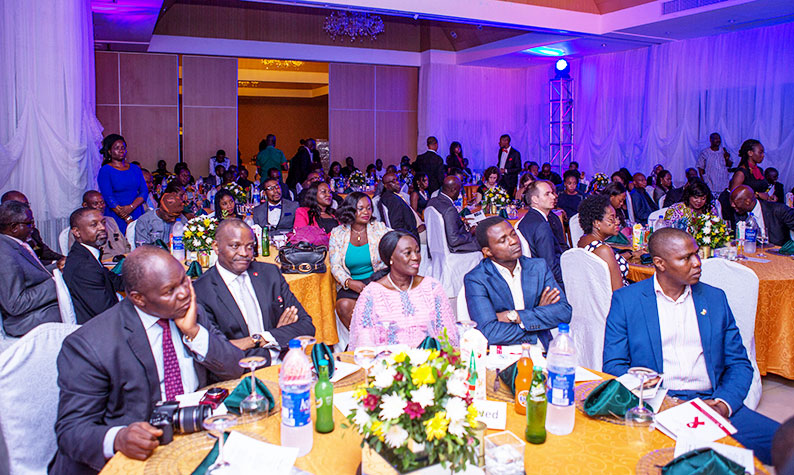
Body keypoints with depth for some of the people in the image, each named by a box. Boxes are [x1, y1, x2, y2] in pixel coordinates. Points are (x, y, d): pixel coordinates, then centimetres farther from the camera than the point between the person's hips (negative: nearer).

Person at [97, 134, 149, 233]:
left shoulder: (135, 168, 14)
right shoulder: (105, 170, -1)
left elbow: (144, 191, 6)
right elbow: (109, 198, -9)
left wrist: (131, 207, -13)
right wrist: (128, 219, -16)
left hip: (138, 215, 4)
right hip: (117, 219, -4)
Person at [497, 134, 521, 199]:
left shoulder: (515, 153, -10)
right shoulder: (501, 150, 10)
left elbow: (518, 168, -10)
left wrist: (506, 171, -18)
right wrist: (497, 168, 5)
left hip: (509, 181, -5)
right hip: (500, 178, 5)